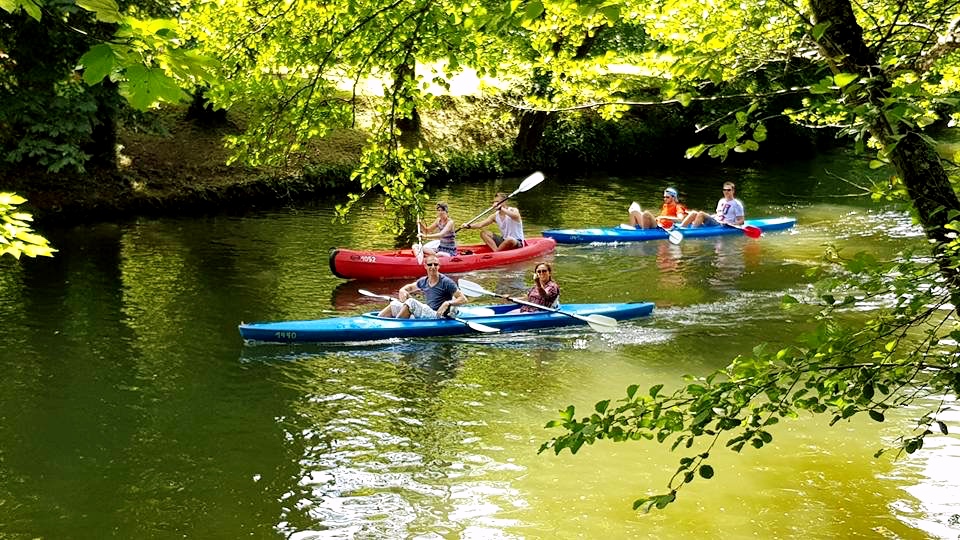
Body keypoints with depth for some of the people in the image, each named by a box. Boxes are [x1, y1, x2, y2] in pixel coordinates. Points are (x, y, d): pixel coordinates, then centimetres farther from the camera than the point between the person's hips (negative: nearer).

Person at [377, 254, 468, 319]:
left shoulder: (446, 282, -8)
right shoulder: (423, 281, 11)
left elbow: (463, 299, -11)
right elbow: (409, 287, 31)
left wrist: (448, 303, -27)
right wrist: (403, 291, 7)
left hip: (439, 317, -7)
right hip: (427, 313, 8)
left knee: (411, 303, -27)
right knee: (394, 304, 0)